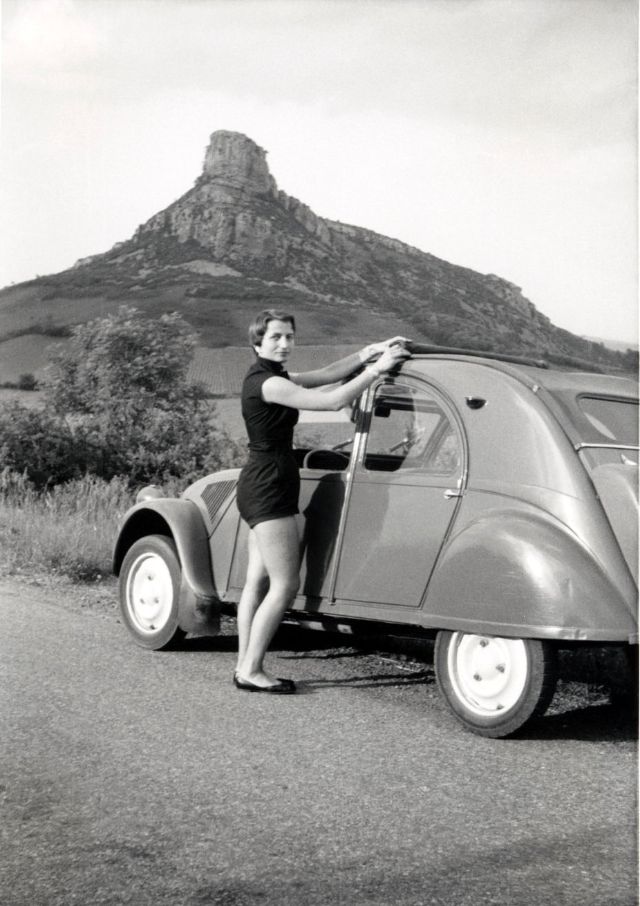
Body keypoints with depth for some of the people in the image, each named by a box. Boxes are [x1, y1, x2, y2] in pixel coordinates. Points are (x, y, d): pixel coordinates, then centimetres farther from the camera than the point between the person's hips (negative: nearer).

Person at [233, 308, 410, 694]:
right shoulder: (268, 383, -17)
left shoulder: (270, 377, 14)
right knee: (285, 585, -7)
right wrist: (376, 369, -16)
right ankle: (251, 670, -3)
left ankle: (246, 668, 13)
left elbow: (325, 375, 13)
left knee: (259, 581, 10)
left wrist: (367, 354, 1)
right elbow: (333, 400, -23)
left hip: (260, 488, 10)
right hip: (269, 489, -10)